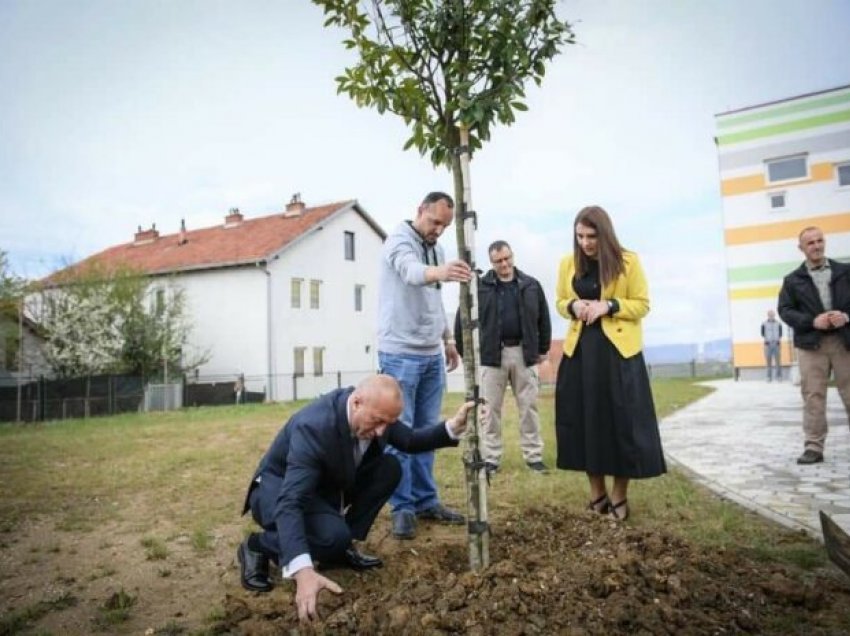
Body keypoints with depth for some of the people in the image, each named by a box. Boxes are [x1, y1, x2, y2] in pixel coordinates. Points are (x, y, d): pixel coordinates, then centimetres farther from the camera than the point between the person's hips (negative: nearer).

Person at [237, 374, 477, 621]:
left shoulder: (374, 412, -14)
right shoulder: (314, 425, -37)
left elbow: (410, 441, 4)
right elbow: (290, 502, -44)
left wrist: (453, 427, -13)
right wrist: (303, 572, -56)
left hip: (325, 485, 7)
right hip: (279, 490, -7)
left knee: (390, 468, -12)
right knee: (334, 535, -34)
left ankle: (344, 546, 0)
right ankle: (257, 546, -7)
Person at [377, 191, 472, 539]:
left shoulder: (436, 248, 14)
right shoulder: (399, 240, -10)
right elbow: (411, 272, -34)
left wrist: (448, 339, 18)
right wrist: (439, 271, -54)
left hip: (431, 355, 8)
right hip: (400, 353, -7)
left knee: (426, 431, 12)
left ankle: (425, 501, 21)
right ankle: (402, 507, 10)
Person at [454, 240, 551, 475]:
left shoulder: (531, 285, 7)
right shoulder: (480, 287, 0)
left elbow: (543, 319, 13)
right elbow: (462, 320, 2)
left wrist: (543, 349, 10)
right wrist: (465, 351, 0)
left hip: (524, 353, 2)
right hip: (491, 355, -1)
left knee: (528, 407, 7)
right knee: (491, 409, 3)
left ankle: (534, 455, 18)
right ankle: (490, 458, 12)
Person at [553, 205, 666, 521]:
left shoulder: (628, 261, -3)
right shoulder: (568, 264, 7)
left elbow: (642, 304, -1)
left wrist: (609, 306, -17)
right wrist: (573, 306, -7)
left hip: (618, 350, -3)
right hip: (579, 350, 3)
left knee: (622, 422, 0)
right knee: (584, 421, 5)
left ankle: (619, 496, 17)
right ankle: (597, 494, 21)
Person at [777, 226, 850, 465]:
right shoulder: (792, 280, 9)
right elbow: (784, 310, 1)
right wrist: (812, 321, -14)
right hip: (811, 343, -1)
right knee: (813, 396, -1)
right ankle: (813, 447, 2)